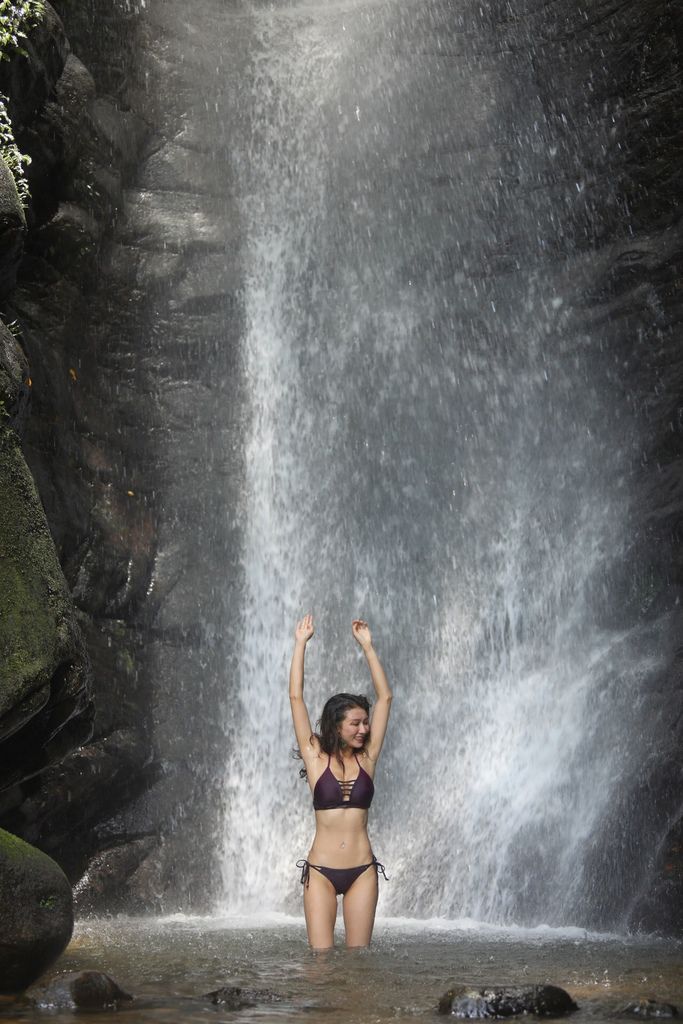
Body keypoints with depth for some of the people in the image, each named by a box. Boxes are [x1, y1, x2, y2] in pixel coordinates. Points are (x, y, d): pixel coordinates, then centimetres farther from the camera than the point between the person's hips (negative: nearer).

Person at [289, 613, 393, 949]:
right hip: (321, 870, -2)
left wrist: (367, 646, 5)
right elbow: (296, 697, -2)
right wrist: (300, 643, -1)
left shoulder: (366, 758, 6)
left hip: (362, 870, 2)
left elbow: (384, 697, 5)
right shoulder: (316, 757, 0)